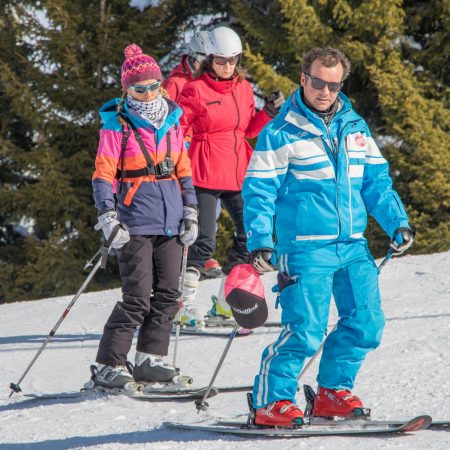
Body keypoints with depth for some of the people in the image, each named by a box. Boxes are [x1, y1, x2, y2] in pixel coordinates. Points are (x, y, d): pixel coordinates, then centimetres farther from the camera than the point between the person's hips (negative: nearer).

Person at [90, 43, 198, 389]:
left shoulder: (172, 119, 11)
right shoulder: (117, 124, -5)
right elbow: (103, 174, -7)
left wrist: (190, 211, 12)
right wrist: (108, 216, -18)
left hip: (170, 221, 6)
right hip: (136, 223, -6)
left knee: (168, 295, 6)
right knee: (138, 298, -10)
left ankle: (151, 360, 16)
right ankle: (108, 366, -3)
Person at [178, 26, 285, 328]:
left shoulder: (243, 88, 12)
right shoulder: (196, 90, -5)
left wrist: (269, 113, 4)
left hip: (238, 175, 6)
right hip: (206, 176, -6)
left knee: (251, 234, 4)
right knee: (204, 241, -11)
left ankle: (225, 303, 16)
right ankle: (186, 305, -4)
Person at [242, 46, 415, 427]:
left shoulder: (355, 128, 12)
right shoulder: (280, 134, -4)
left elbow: (376, 181, 18)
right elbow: (258, 192, -5)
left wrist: (397, 222, 6)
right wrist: (260, 242, -16)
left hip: (353, 246, 6)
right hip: (305, 249, -6)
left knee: (366, 324, 2)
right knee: (305, 331, -12)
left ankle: (333, 392, 19)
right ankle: (271, 402, 1)